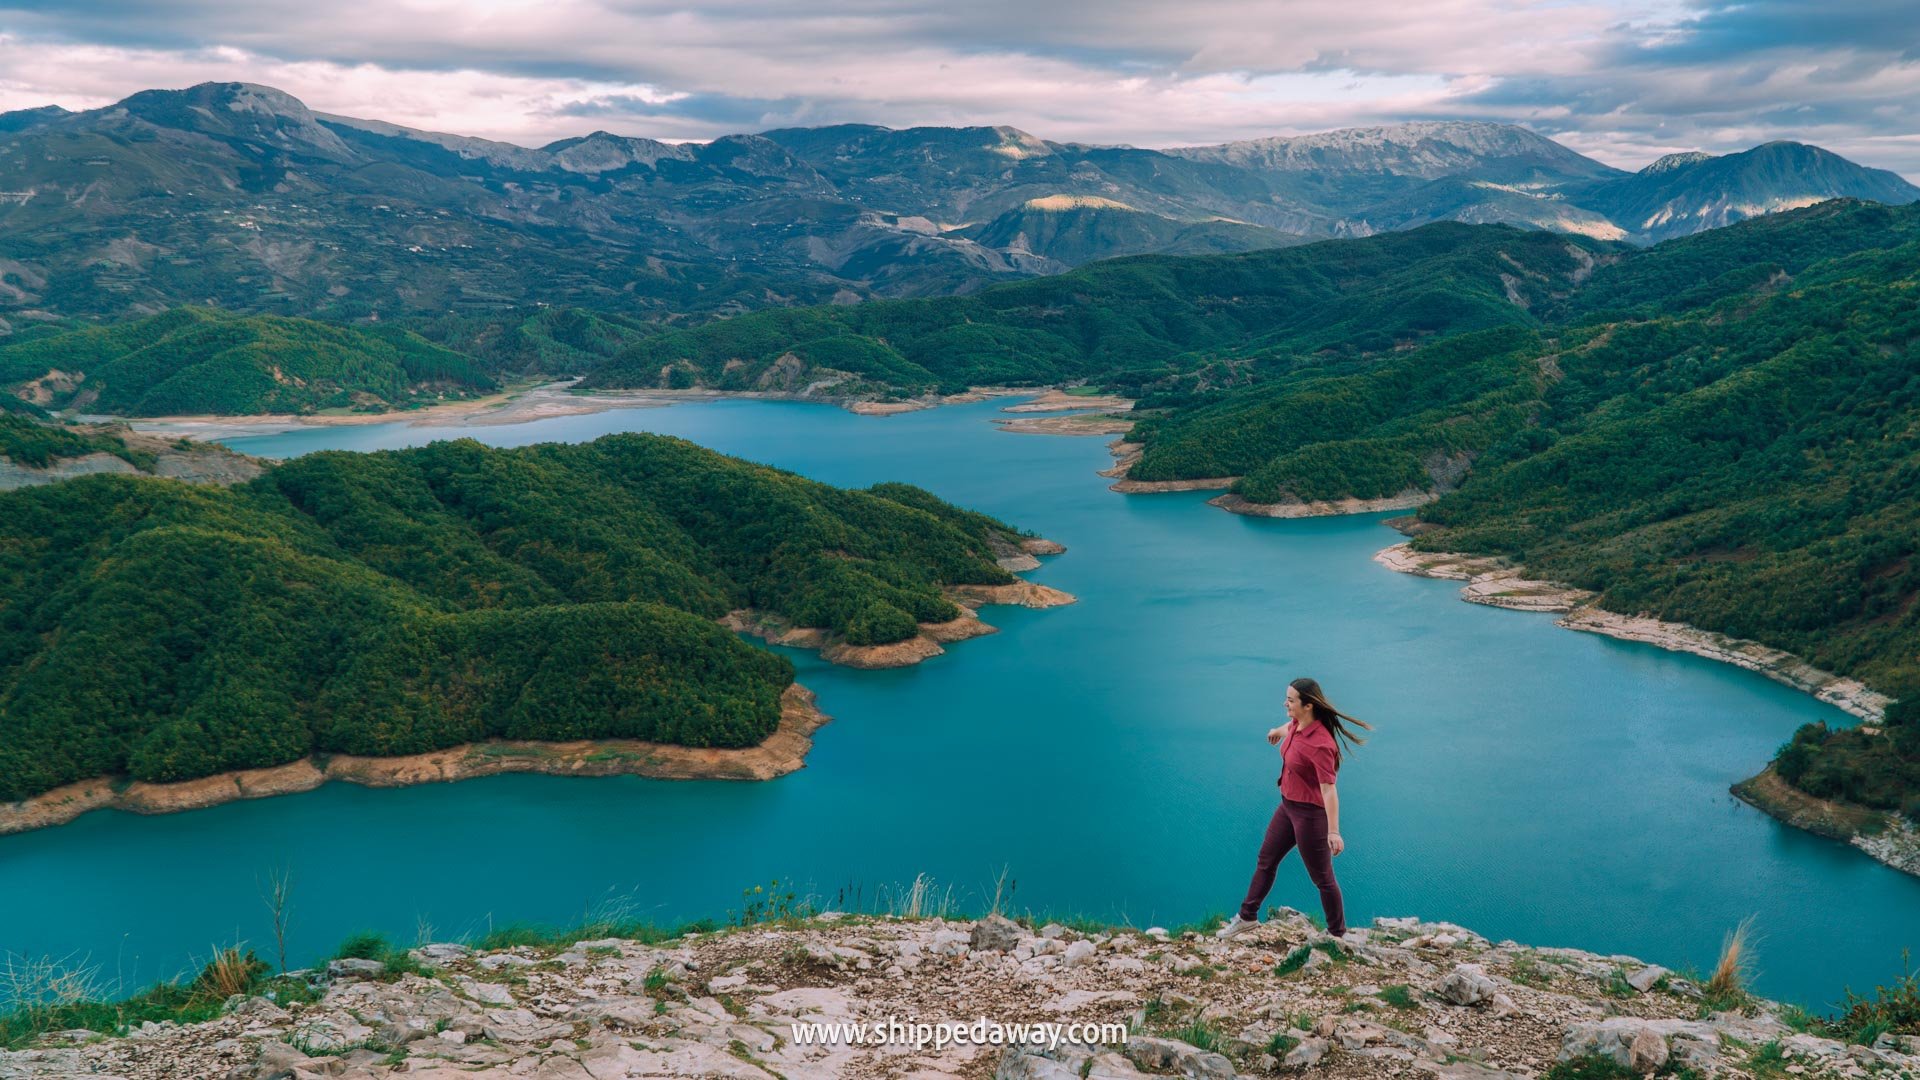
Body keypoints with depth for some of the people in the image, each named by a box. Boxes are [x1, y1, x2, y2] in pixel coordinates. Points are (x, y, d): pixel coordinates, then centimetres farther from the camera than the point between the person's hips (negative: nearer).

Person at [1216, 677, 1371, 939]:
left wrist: (1333, 831, -39)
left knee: (1322, 878, 5)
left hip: (1310, 814, -9)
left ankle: (1338, 935, 21)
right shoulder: (1296, 724, -5)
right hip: (1288, 806, 9)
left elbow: (1329, 788, -34)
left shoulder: (1320, 744, -30)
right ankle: (1247, 917, 37)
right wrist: (1279, 731, 45)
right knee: (1265, 860, 21)